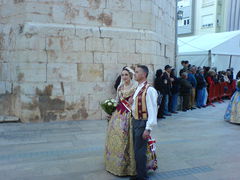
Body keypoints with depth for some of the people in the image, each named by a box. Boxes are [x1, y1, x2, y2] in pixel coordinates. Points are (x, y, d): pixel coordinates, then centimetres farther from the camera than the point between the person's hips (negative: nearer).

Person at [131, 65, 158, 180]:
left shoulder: (149, 90, -18)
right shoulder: (138, 88, 9)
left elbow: (152, 110, -20)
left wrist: (148, 129, -21)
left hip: (142, 123, -9)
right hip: (135, 121, 9)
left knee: (140, 151, 1)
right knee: (136, 149, 18)